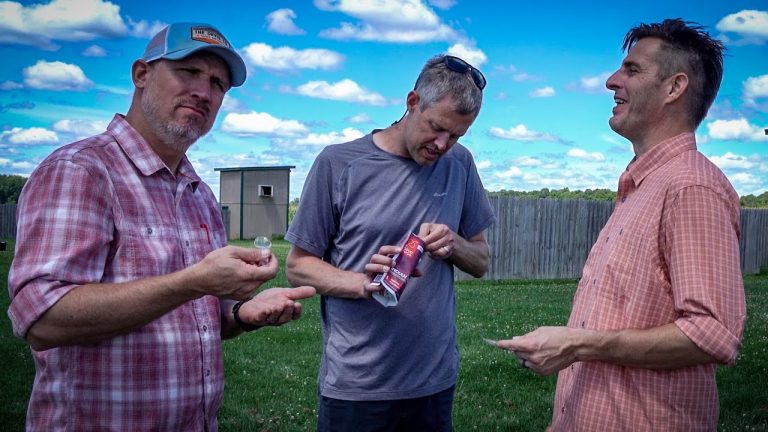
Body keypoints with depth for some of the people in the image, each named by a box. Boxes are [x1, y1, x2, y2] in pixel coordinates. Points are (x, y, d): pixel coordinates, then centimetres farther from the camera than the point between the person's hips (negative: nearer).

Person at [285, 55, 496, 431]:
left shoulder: (460, 164, 3)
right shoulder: (338, 163, -8)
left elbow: (481, 263, 10)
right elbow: (297, 265, -4)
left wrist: (454, 245, -12)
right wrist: (362, 283, -22)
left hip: (434, 379, 4)